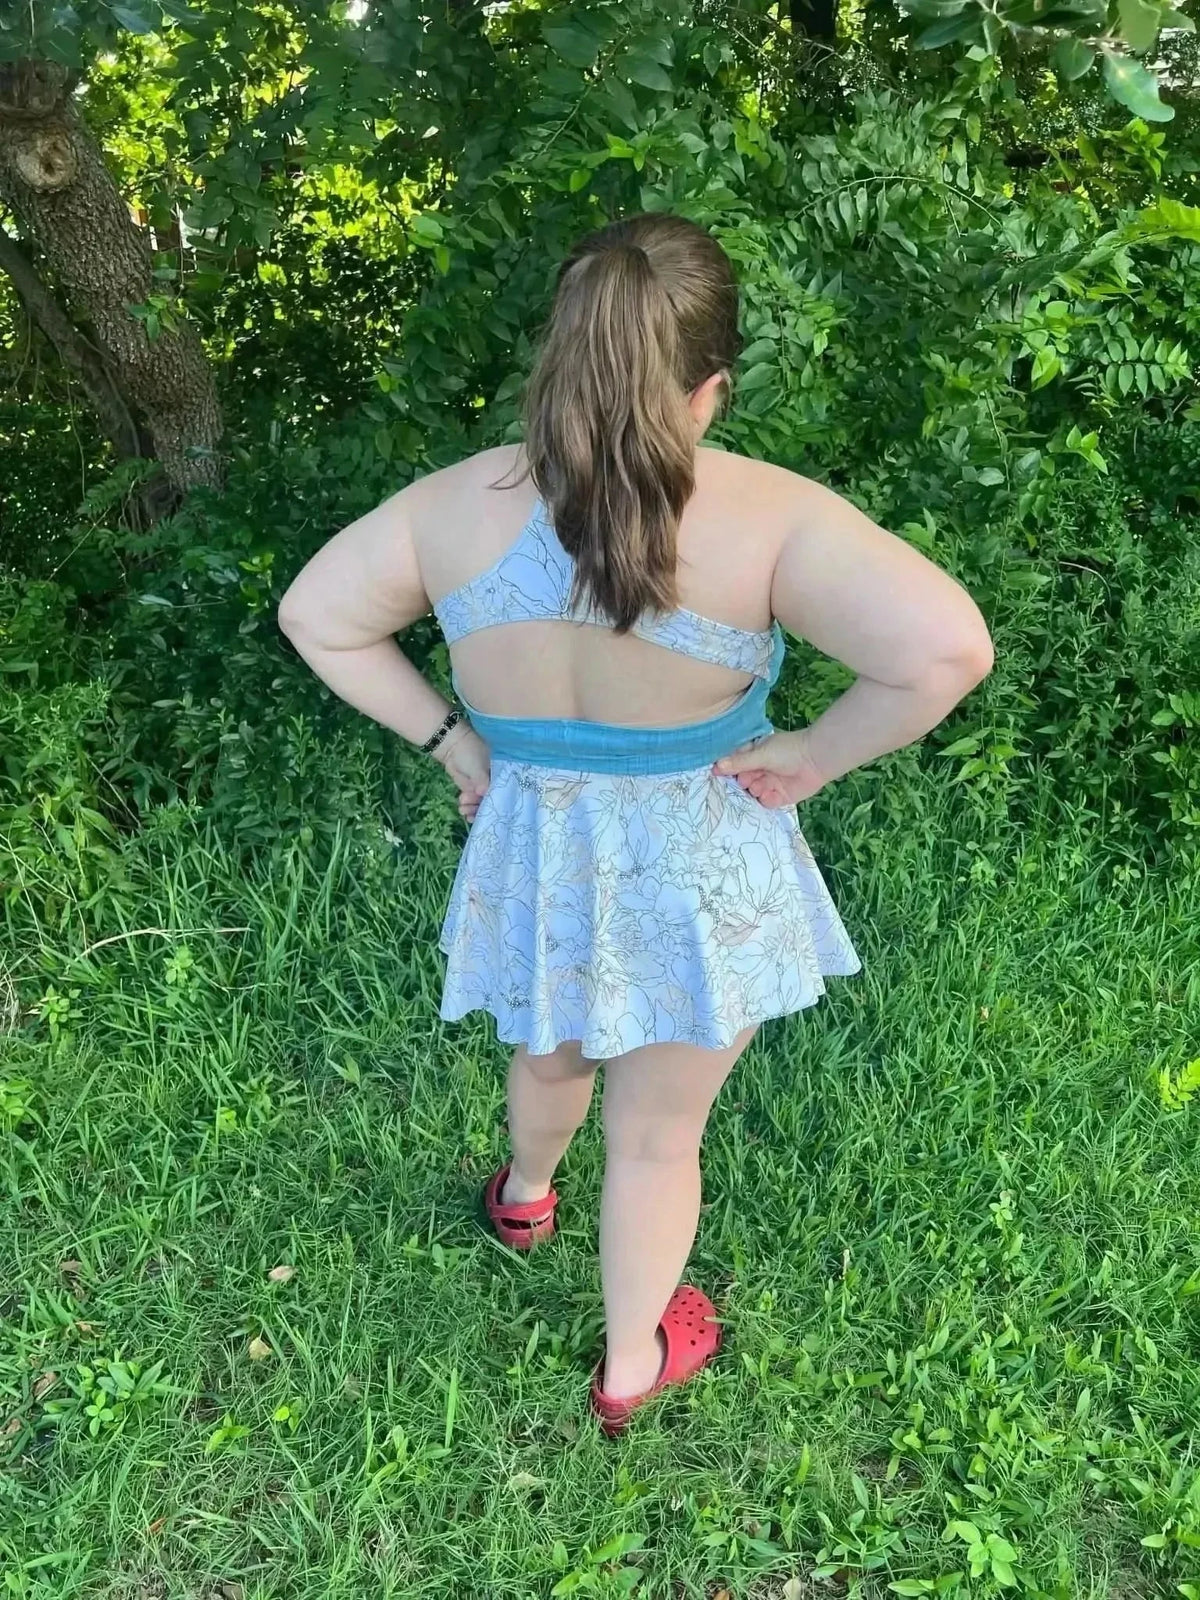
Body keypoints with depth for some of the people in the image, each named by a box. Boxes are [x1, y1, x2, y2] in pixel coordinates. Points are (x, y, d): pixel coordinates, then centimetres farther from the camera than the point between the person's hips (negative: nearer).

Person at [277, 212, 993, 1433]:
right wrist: (813, 756, -17)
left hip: (536, 862, 4)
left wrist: (447, 738, 3)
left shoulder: (456, 507, -11)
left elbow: (313, 617, 1)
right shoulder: (766, 520, -23)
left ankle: (525, 1196, 67)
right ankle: (632, 1367, 45)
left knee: (552, 1053, 34)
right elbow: (948, 650, -31)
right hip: (697, 875, -3)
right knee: (658, 1134, 20)